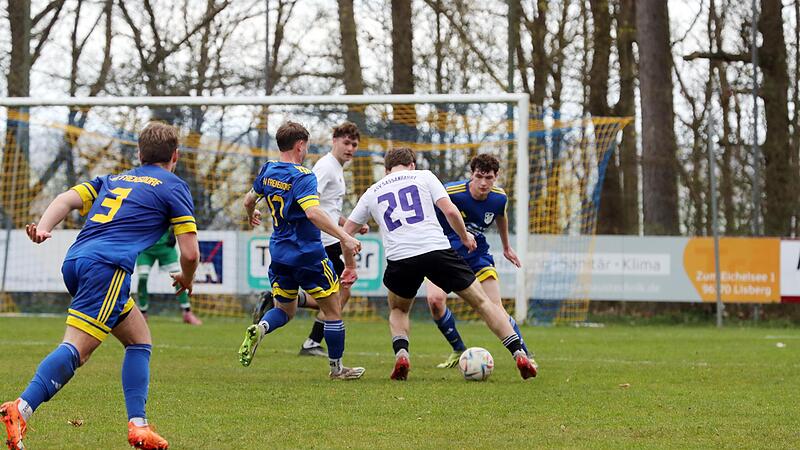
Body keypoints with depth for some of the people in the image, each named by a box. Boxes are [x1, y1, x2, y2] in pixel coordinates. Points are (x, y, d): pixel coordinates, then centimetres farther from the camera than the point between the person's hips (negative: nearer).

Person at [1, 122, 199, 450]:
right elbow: (190, 252, 8)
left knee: (139, 339, 19)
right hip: (108, 266, -7)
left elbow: (68, 199, 13)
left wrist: (43, 227, -1)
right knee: (76, 349, -19)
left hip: (74, 262, 7)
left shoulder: (113, 180, 31)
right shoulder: (173, 187, 15)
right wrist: (186, 280, 28)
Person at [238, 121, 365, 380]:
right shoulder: (302, 176, -17)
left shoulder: (268, 171, 5)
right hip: (308, 255, -7)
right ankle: (337, 368, 13)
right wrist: (344, 237, -35)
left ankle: (259, 329, -13)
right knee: (333, 310, 7)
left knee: (285, 310, 19)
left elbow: (249, 200, 22)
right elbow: (313, 212, -32)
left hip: (279, 252, 7)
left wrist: (251, 215, 45)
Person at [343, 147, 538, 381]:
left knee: (398, 310, 30)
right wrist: (465, 236, 20)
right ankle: (519, 354, 3)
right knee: (481, 301, 11)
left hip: (399, 257, 1)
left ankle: (401, 354, 3)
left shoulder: (372, 192, 22)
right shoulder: (423, 176, 15)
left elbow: (346, 232, 24)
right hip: (436, 249, -1)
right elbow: (450, 211, 3)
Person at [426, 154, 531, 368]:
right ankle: (458, 351, -3)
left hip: (477, 254, 2)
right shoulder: (451, 192, -25)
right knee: (435, 299, -25)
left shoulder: (499, 198, -9)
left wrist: (506, 247, 30)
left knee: (495, 309, -10)